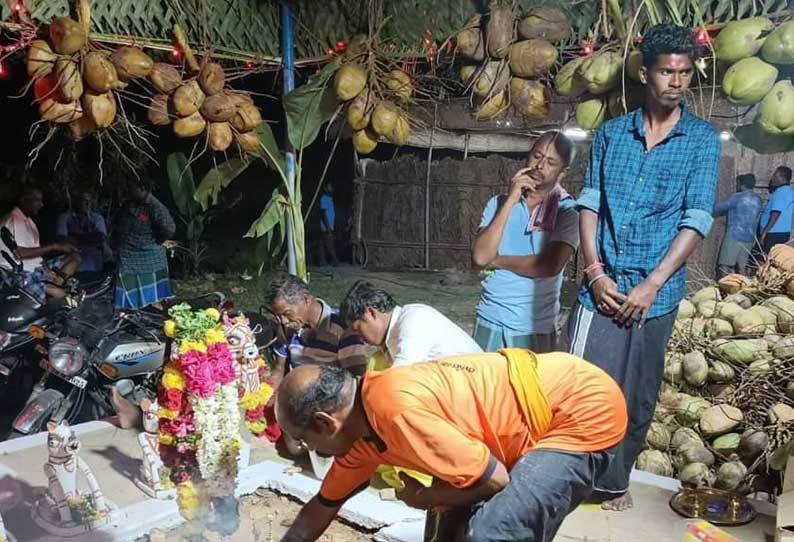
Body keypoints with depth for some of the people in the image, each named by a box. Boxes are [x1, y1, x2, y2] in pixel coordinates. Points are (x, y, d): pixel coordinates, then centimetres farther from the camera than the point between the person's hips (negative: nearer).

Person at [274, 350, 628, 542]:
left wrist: (422, 498, -6)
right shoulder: (362, 422, 2)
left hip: (587, 408, -8)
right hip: (549, 402, 9)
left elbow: (495, 479, -20)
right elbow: (324, 505, 17)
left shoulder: (396, 410, -28)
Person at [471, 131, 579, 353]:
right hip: (489, 319, 3)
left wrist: (497, 260, -7)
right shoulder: (499, 203, 4)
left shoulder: (567, 211, -5)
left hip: (534, 327, -3)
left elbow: (550, 266, -19)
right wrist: (510, 202, -12)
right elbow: (480, 257, -10)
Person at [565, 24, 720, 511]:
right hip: (603, 284, 1)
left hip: (658, 291, 0)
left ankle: (614, 480, 29)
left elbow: (697, 219, -4)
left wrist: (651, 285, -12)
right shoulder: (611, 133, 9)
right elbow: (590, 204, 5)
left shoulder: (703, 139, 3)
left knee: (638, 396, 9)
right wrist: (595, 271, -7)